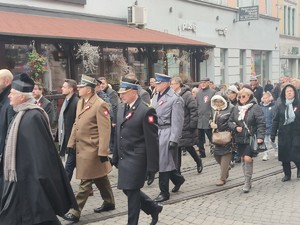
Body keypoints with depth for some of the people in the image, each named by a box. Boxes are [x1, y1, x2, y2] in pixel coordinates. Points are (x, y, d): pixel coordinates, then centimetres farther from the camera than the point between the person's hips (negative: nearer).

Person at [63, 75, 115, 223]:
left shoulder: (100, 105, -17)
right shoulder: (80, 102, 11)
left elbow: (105, 131, -19)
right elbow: (76, 124, 17)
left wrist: (103, 152, -20)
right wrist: (71, 143, 14)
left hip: (92, 150, -9)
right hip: (81, 148, 9)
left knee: (85, 181, -2)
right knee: (100, 178, 19)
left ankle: (76, 212, 3)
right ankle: (109, 203, 33)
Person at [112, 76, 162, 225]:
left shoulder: (146, 111, -16)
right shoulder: (121, 107, 8)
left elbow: (152, 141, -15)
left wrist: (152, 166, -15)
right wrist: (116, 157, 14)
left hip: (136, 160, -8)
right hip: (124, 158, 8)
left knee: (132, 192, 1)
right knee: (128, 189, 15)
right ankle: (153, 208, 35)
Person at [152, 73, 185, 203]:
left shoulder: (175, 99, -12)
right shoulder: (156, 97, 10)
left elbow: (177, 121, -14)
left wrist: (174, 139, -17)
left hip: (167, 133, -7)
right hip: (157, 132, 7)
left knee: (163, 162, -1)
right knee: (165, 161, 14)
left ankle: (164, 192, 11)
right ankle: (178, 178, 39)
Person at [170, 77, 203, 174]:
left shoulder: (187, 95, -11)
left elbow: (193, 110, -15)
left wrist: (192, 124, -18)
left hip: (186, 127, -6)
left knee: (188, 146, 2)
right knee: (177, 148, 7)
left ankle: (198, 162, 27)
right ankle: (177, 170, 13)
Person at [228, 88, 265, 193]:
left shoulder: (255, 107, -9)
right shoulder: (236, 108, 6)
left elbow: (261, 123, -12)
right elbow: (230, 121, 12)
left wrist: (260, 136, -20)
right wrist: (235, 127, -8)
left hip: (251, 138, -5)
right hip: (240, 138, 5)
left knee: (248, 159, -13)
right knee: (243, 159, 10)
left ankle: (247, 182, -2)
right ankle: (247, 181, 23)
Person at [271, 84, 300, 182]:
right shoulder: (281, 106, 7)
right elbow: (275, 121, 7)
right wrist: (273, 134, 4)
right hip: (283, 134, 3)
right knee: (284, 155, 6)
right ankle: (287, 174, 22)